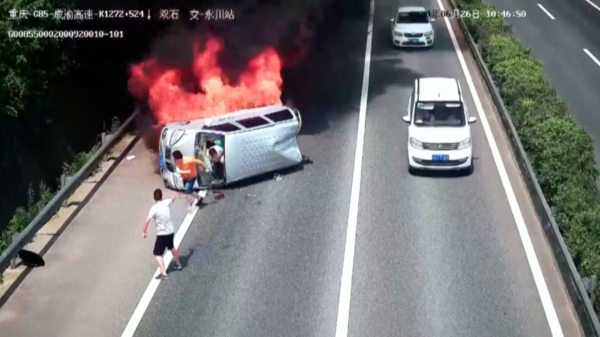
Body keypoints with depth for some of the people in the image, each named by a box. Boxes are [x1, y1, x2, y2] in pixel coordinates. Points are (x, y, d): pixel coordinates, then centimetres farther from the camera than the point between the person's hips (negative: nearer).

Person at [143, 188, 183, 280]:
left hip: (161, 234, -6)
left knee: (157, 254, -2)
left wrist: (144, 232, -16)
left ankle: (163, 274, -16)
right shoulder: (166, 203, -3)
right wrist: (176, 196, 43)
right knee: (172, 247, 31)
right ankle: (178, 264, 48)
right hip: (170, 232, 6)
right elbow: (173, 198, 21)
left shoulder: (154, 208, -17)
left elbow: (147, 221, -27)